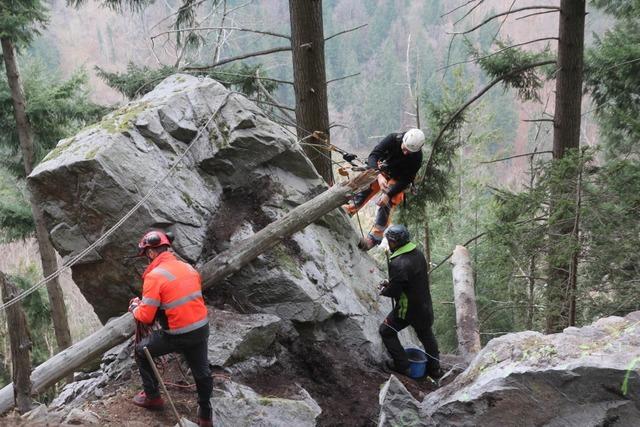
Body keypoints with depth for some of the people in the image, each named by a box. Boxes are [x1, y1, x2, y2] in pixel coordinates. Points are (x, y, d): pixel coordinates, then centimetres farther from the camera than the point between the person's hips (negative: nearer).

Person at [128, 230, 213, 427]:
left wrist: (134, 307, 8)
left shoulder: (155, 276, -15)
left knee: (141, 350, 20)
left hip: (177, 335, -6)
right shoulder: (188, 268, 5)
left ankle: (152, 397, 31)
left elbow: (146, 317, -13)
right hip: (202, 329, 6)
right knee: (201, 372, 22)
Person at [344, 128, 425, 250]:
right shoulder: (393, 139, -27)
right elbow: (373, 156, -30)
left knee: (385, 206, -17)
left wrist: (389, 194, -31)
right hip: (381, 172, 3)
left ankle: (374, 237, -13)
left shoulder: (416, 157, -28)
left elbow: (406, 180, -22)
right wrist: (378, 176, -46)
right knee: (364, 189, -19)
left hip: (397, 180, -3)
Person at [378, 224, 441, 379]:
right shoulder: (418, 254, -2)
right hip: (425, 305, 8)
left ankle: (402, 365, 16)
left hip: (407, 308, -8)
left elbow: (394, 291, -23)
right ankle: (434, 369, 38)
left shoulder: (398, 263, -29)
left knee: (386, 331, 12)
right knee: (427, 336, 24)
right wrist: (390, 282, 9)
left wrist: (384, 291, -1)